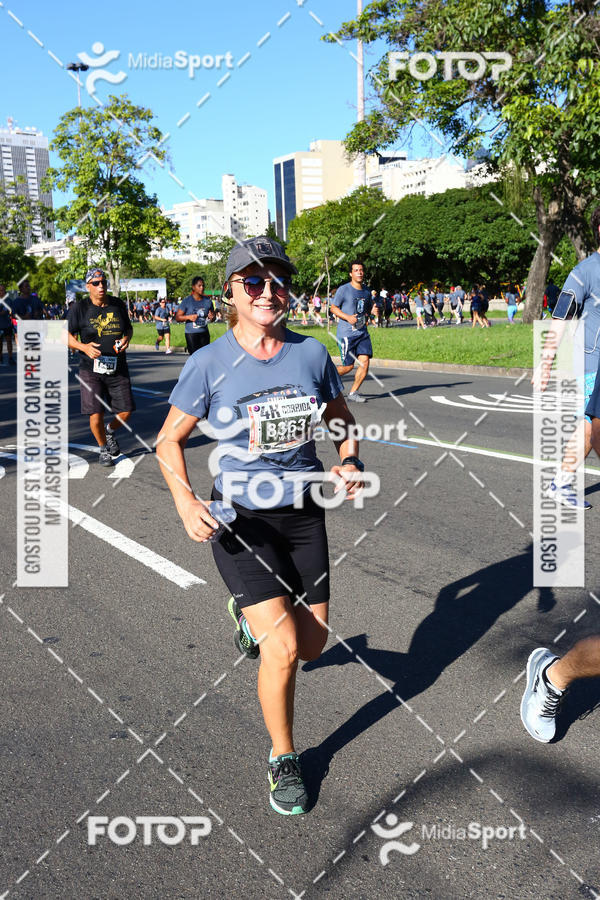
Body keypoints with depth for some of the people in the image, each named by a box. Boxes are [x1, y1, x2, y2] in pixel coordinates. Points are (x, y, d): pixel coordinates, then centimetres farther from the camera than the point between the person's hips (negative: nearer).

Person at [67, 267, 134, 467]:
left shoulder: (118, 304, 6)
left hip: (118, 368, 3)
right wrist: (84, 347, -21)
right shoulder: (79, 308, -5)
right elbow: (67, 336, -2)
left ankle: (110, 432, 36)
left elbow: (128, 327, 20)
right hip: (91, 370, -3)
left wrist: (126, 339, -3)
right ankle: (103, 449, 20)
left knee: (125, 412, 2)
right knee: (96, 415, -8)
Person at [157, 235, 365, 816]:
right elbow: (169, 441, -2)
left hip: (304, 513, 4)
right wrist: (186, 503, -17)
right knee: (283, 648, -14)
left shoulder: (311, 353, -4)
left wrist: (348, 463, -8)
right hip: (239, 518, -3)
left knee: (313, 644, 11)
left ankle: (250, 614, 46)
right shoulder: (210, 363, -11)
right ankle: (282, 759, 14)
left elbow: (341, 419, 12)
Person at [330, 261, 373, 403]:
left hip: (362, 333, 6)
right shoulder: (343, 289, -6)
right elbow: (333, 308, -3)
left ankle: (353, 393, 5)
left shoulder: (366, 291, 13)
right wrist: (348, 317, -16)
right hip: (346, 333, -5)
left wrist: (372, 311, 4)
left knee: (364, 362, -8)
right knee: (348, 367, -4)